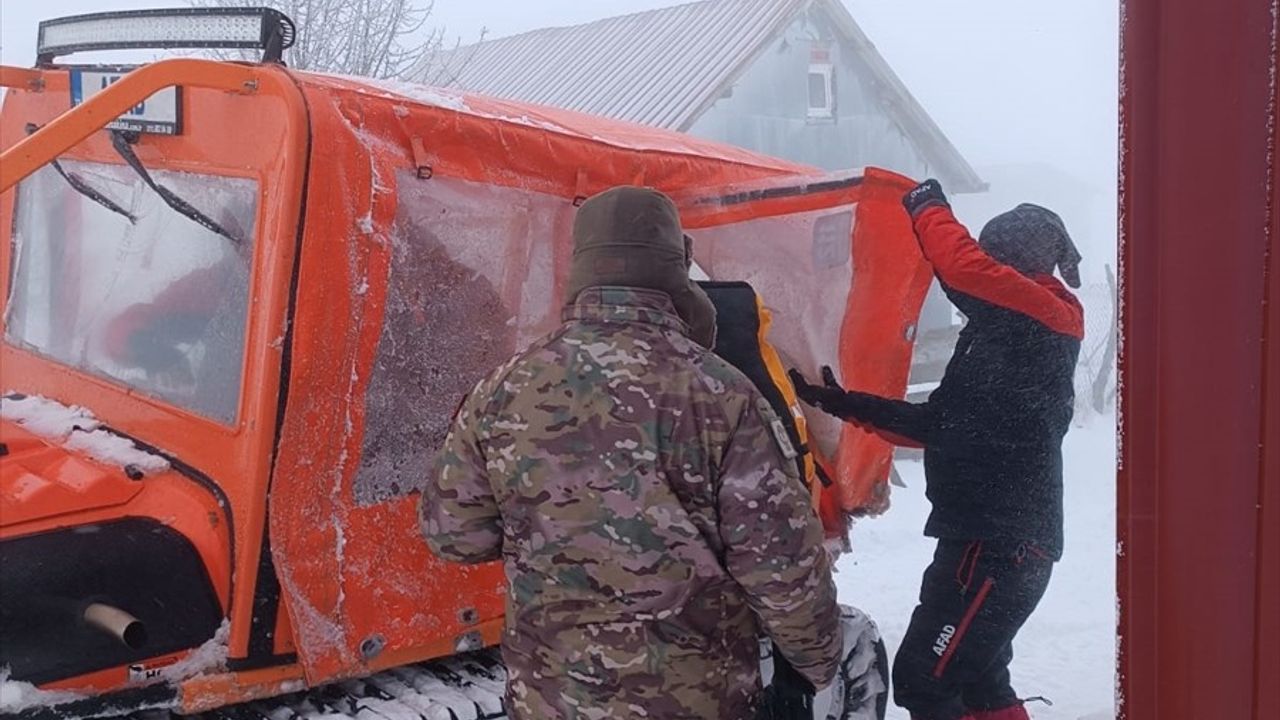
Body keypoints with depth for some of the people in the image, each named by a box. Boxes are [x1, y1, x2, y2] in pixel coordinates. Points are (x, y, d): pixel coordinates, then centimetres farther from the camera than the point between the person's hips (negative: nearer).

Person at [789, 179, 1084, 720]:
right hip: (994, 539, 10)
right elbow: (940, 425, 18)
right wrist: (851, 406, 14)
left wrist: (929, 207, -9)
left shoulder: (1043, 316, -9)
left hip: (999, 545, -10)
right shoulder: (1008, 335, 18)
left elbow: (966, 271, -27)